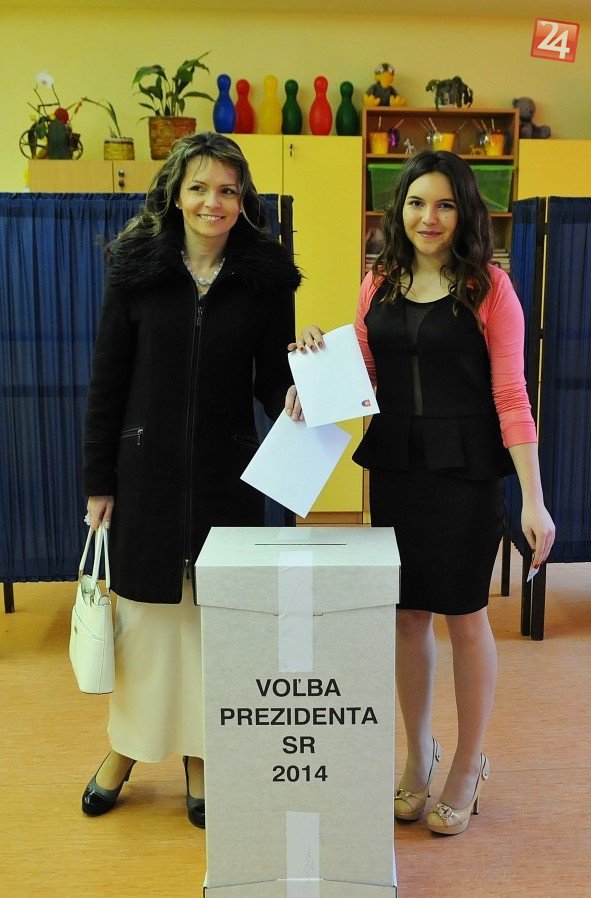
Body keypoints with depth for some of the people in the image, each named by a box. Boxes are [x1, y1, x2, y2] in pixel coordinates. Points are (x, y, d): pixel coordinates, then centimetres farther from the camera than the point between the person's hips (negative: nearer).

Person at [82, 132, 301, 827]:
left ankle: (200, 754, 30)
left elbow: (271, 383, 3)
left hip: (227, 474, 0)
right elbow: (107, 381, 0)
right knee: (144, 610, 11)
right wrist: (98, 482, -2)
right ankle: (126, 747, 34)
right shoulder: (136, 268, -1)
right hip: (146, 468, 0)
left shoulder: (267, 278, 0)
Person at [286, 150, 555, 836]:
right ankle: (418, 755, 33)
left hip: (466, 470, -4)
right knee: (408, 614, 12)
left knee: (464, 614, 8)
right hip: (394, 465, 4)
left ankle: (469, 765, 29)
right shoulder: (379, 284, 7)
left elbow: (511, 395, -9)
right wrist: (321, 358, -8)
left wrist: (533, 500, -14)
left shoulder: (488, 287, -6)